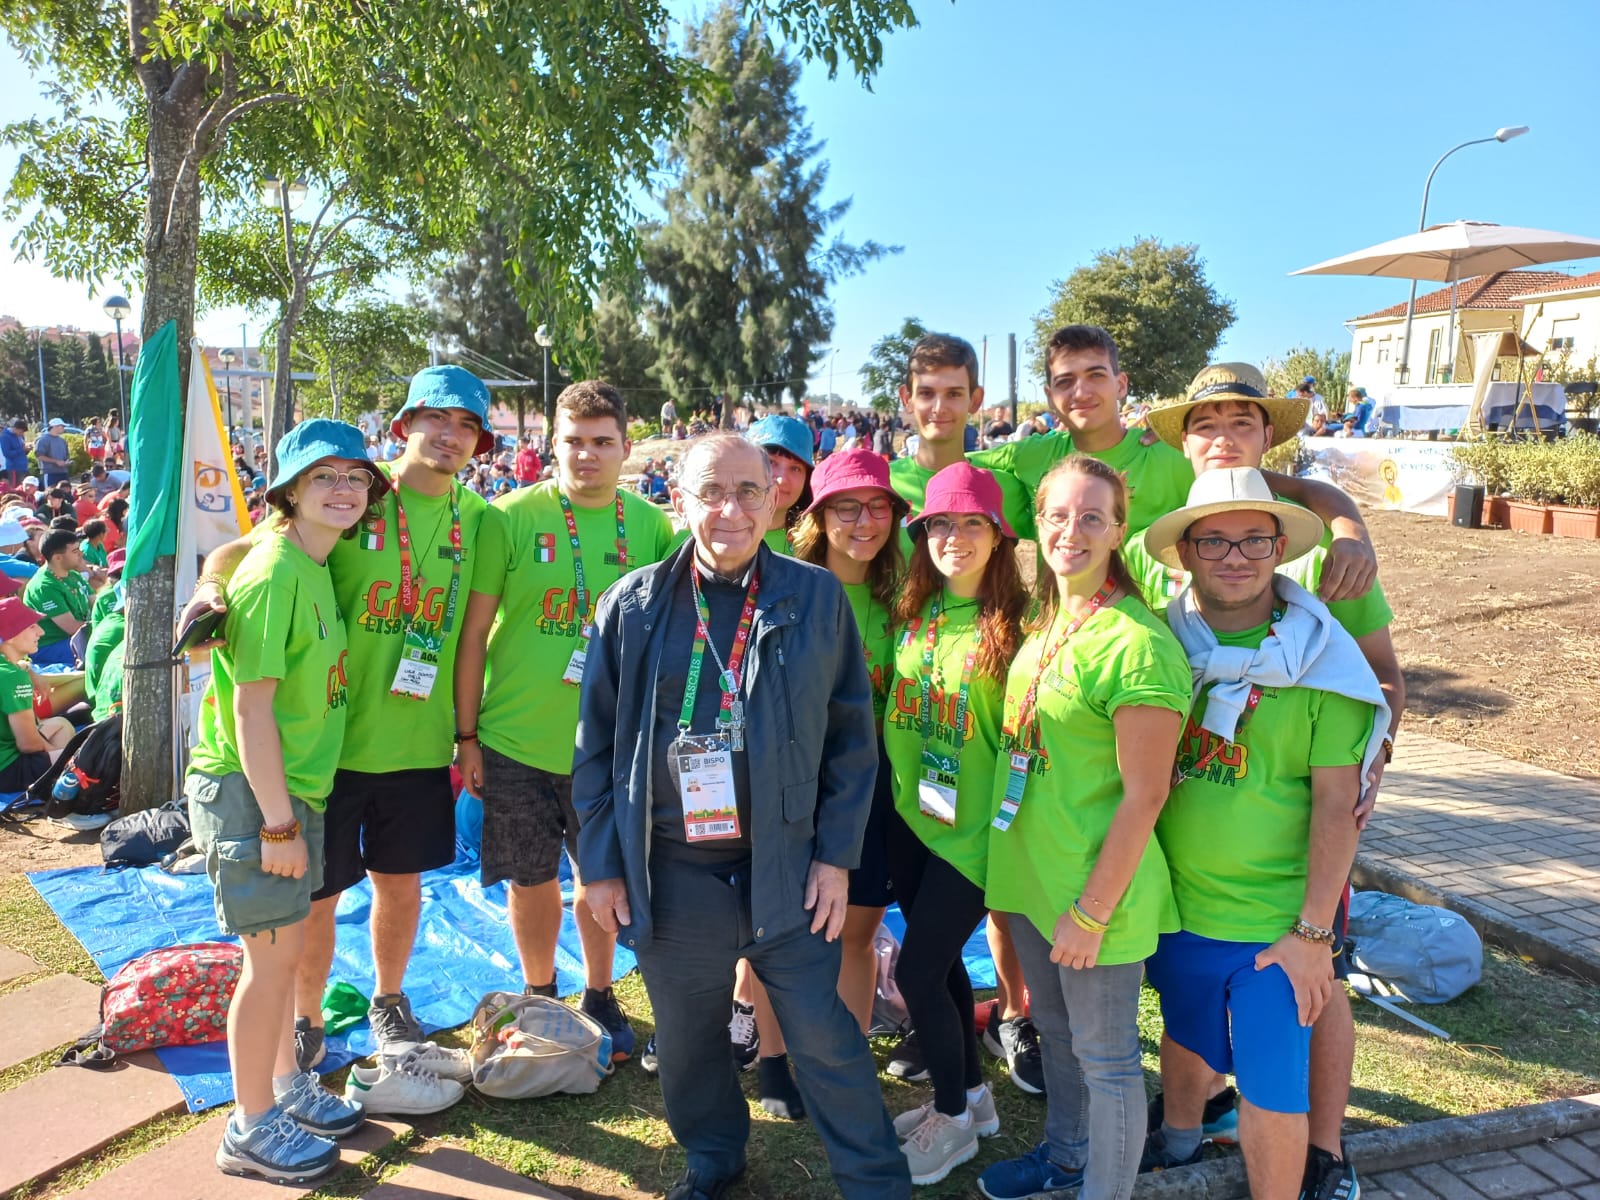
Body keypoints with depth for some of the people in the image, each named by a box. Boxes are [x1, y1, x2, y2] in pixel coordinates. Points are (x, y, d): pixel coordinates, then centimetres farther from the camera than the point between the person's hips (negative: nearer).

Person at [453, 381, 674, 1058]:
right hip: (515, 741, -1)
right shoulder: (511, 518, -7)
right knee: (531, 879, 14)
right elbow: (474, 633, -4)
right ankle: (539, 995, 37)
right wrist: (467, 735, -4)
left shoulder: (651, 526, -1)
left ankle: (598, 996, 37)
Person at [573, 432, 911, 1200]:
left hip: (787, 869, -1)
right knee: (687, 1037, 18)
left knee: (825, 1040, 9)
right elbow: (596, 745, 4)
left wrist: (837, 854, -3)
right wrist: (600, 864, 2)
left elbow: (851, 736, 1)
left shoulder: (816, 598, -2)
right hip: (671, 873, 2)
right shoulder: (631, 605, -1)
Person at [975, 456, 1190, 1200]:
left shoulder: (1138, 643, -22)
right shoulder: (1045, 623, 4)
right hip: (1030, 871, 8)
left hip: (1094, 885, -8)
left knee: (1105, 1056, 11)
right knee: (1055, 1028, 26)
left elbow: (1144, 795, -20)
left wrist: (1092, 912, -17)